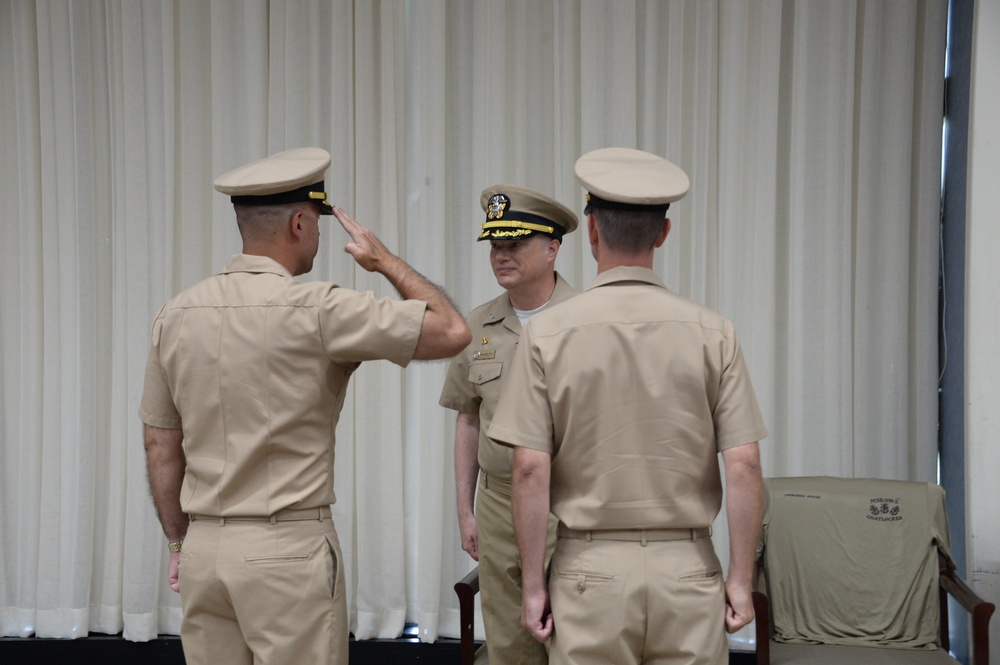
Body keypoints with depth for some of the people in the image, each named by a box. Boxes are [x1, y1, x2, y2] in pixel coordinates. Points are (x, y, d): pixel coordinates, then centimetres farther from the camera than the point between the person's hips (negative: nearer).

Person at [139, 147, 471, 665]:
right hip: (289, 546, -6)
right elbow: (451, 332, -8)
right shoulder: (315, 310, -13)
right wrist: (387, 263, 5)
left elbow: (160, 449, 11)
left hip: (204, 546, 6)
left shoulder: (176, 315, 4)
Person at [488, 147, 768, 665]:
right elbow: (743, 466, -6)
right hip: (686, 566, 1)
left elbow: (530, 469, -8)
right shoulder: (711, 332, -3)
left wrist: (533, 583, -1)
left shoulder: (547, 332, -6)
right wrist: (740, 580, 2)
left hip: (589, 568, -1)